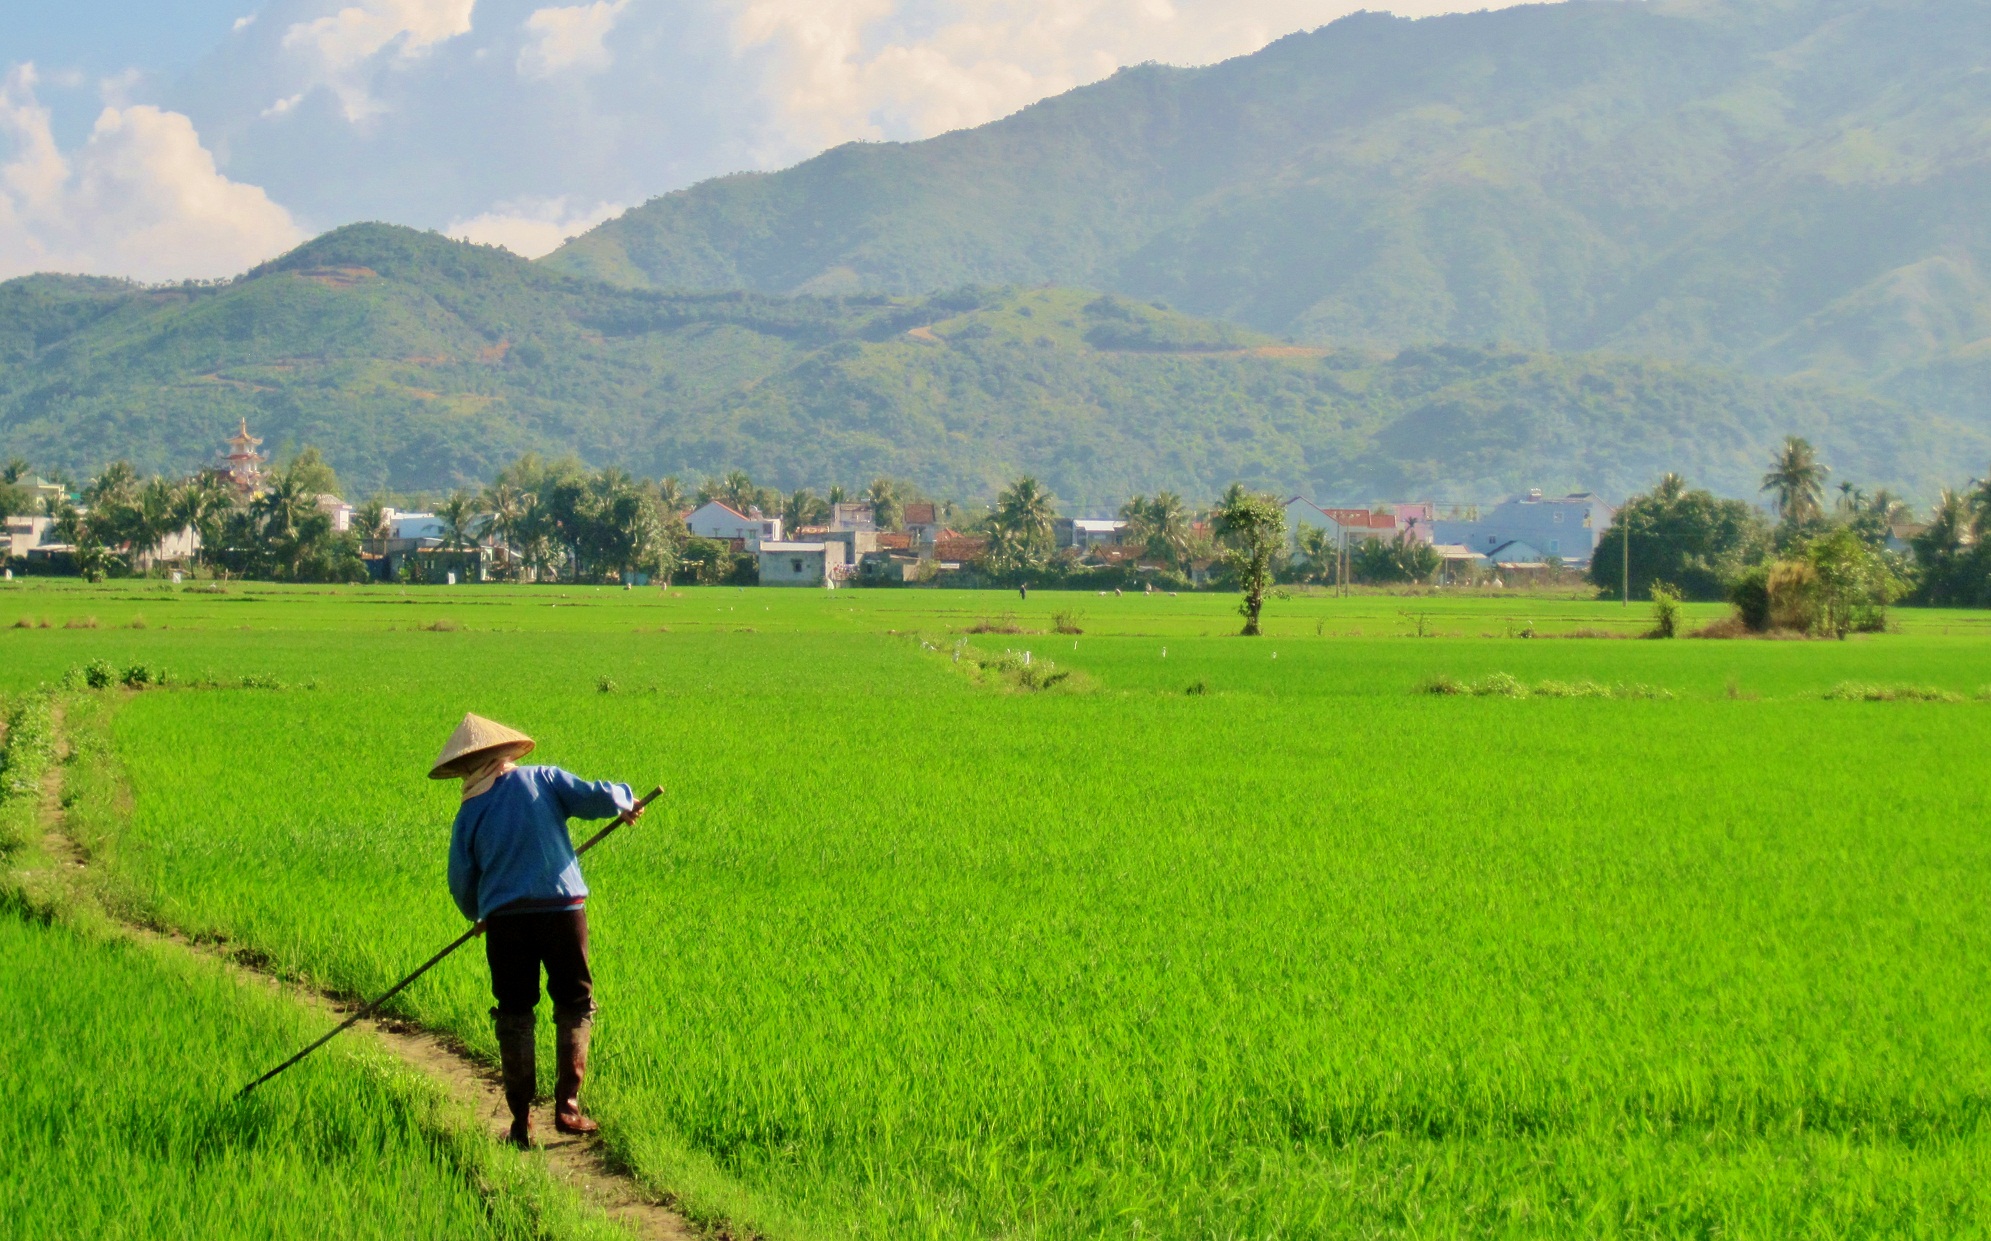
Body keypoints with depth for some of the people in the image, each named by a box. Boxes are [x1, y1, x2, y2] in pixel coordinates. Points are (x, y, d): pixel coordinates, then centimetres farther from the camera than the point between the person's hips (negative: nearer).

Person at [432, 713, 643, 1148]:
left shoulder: (469, 812, 7)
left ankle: (521, 1120, 7)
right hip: (562, 908, -1)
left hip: (504, 919, 1)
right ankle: (567, 1104, 0)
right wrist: (624, 800, 13)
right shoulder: (543, 780, 3)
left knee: (514, 1014, 10)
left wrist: (478, 915, 29)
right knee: (574, 1005, 11)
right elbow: (593, 797, -8)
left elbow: (461, 883, 10)